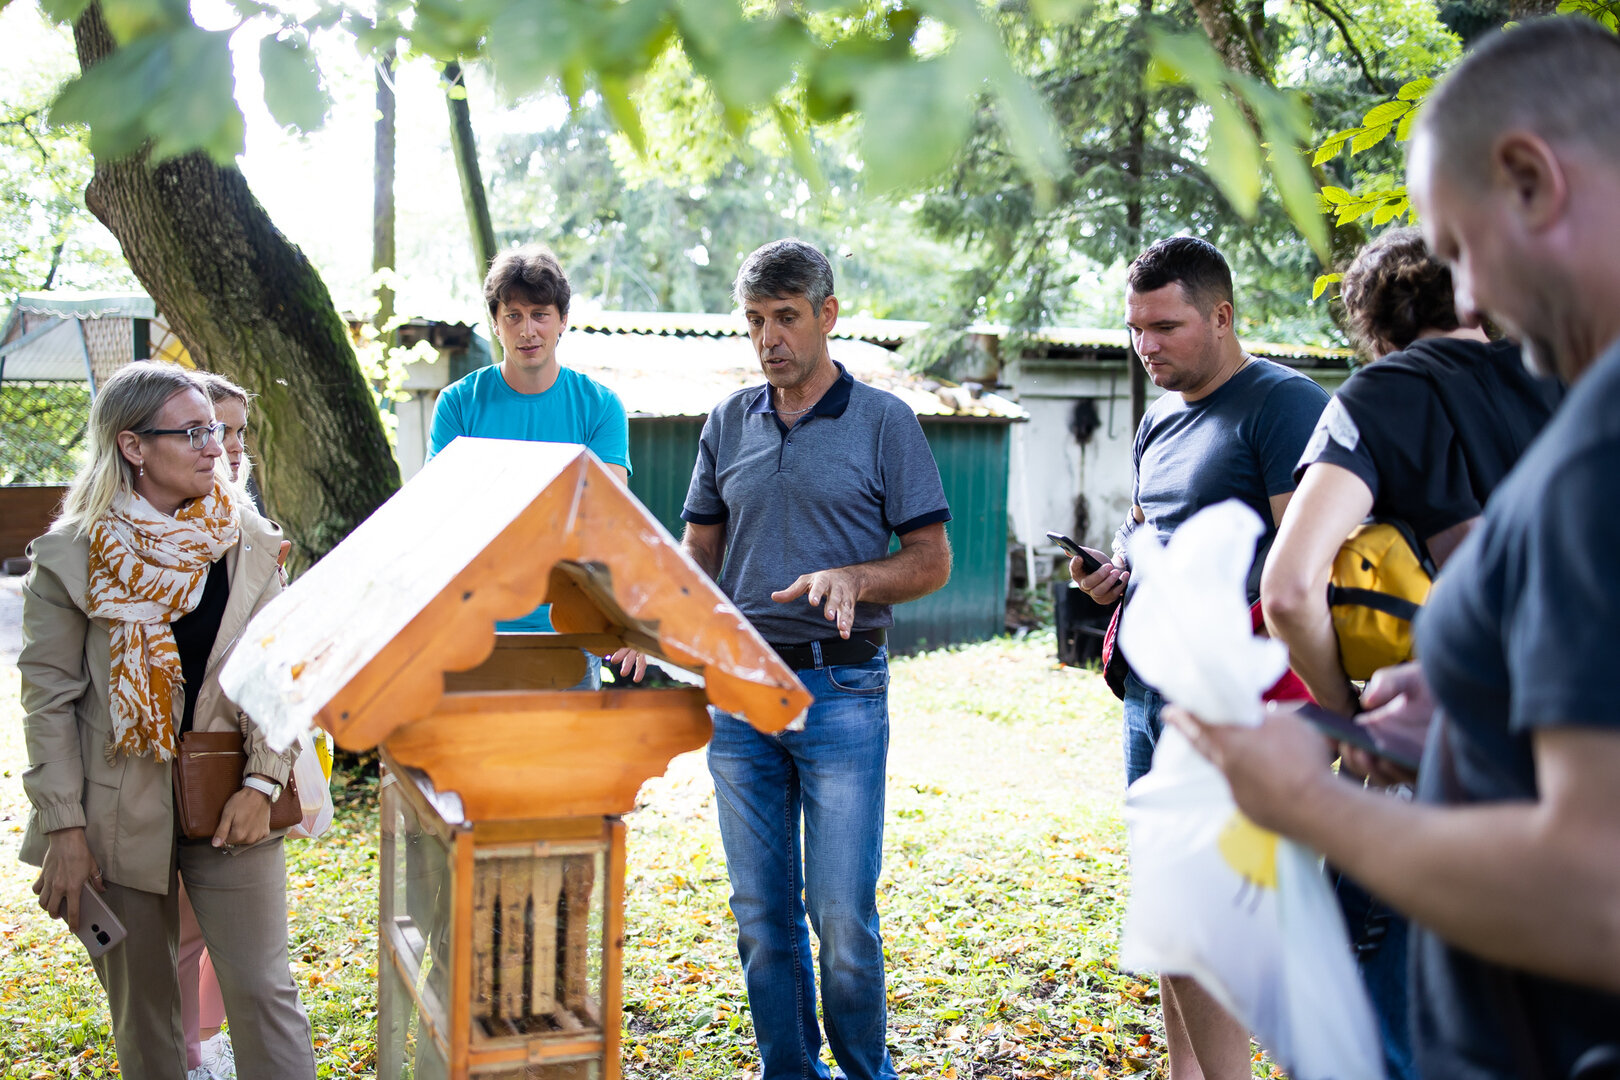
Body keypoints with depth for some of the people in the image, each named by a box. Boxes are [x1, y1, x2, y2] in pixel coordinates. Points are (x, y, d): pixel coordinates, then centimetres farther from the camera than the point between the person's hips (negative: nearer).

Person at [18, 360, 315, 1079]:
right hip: (119, 812, -1)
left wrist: (262, 783, -8)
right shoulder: (69, 556, -4)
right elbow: (49, 699, -3)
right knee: (139, 1000, 13)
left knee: (264, 991, -1)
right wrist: (64, 829, -6)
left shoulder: (249, 545, 2)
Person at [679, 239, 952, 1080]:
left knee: (843, 914, -2)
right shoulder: (728, 422, 11)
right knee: (761, 911, 10)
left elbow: (932, 561, -1)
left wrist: (852, 578, -19)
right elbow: (702, 550, 15)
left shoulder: (885, 423, -1)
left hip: (841, 689, -4)